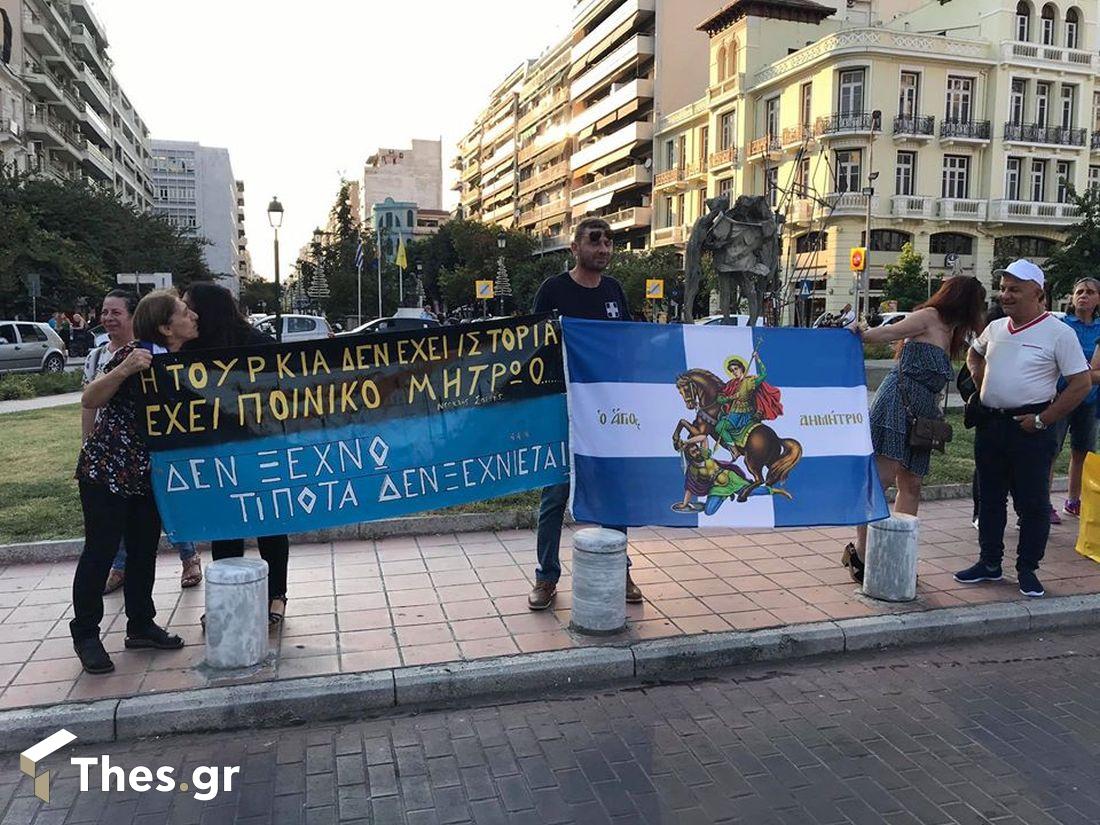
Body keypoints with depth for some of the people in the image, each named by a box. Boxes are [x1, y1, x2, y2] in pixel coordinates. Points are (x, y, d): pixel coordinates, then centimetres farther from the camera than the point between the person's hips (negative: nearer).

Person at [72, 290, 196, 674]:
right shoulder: (134, 354, -17)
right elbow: (89, 400, -19)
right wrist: (124, 370, -33)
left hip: (150, 473, 6)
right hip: (106, 468, -6)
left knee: (145, 549, 11)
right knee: (101, 550, 1)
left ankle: (141, 626, 25)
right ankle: (85, 634, 15)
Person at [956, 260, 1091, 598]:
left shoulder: (1058, 333, -9)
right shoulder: (995, 328, 8)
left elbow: (1081, 383, -11)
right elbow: (974, 353, 30)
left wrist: (1043, 420, -14)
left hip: (1029, 428, -6)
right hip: (990, 424, 6)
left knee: (1032, 503, 3)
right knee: (990, 499, 13)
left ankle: (1027, 570, 15)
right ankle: (989, 563, 24)